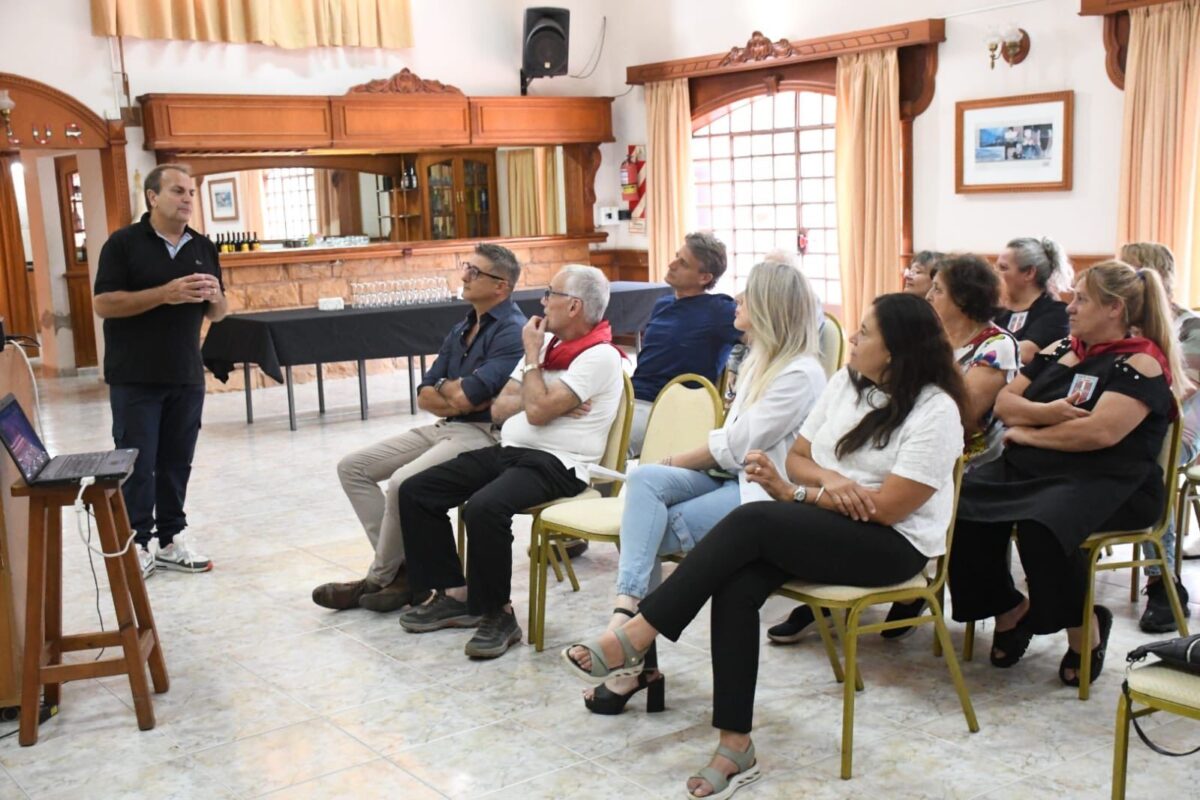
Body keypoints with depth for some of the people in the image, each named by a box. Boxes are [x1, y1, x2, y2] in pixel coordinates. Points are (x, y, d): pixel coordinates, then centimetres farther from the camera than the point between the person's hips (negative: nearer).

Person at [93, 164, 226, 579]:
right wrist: (165, 294, -22)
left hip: (187, 376, 5)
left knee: (177, 462, 9)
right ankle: (136, 543, 10)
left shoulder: (203, 247, 9)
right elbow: (103, 303, -13)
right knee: (137, 463, 1)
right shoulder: (123, 243, -6)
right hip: (135, 378, -4)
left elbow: (217, 313, 15)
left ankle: (172, 538, 19)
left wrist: (215, 297, -10)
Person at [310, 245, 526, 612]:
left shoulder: (512, 332, -13)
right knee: (352, 467, 3)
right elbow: (425, 396, 11)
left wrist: (445, 387, -1)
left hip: (484, 434, -10)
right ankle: (400, 565, -2)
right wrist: (456, 395, -8)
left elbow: (465, 396, -23)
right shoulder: (462, 329, 16)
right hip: (445, 427, 10)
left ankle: (380, 578, -7)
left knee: (403, 482, -30)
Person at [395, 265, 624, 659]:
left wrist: (532, 355, -4)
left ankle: (497, 613, -14)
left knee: (484, 507, -35)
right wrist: (547, 402, -6)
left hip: (556, 464, -9)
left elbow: (537, 411, -19)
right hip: (508, 450, 9)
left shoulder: (599, 356, -9)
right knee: (415, 491, -2)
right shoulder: (547, 343, 17)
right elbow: (499, 410, 14)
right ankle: (456, 595, 6)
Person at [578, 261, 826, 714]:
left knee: (646, 532, -20)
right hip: (731, 475, 8)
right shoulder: (761, 359, 17)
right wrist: (675, 466, 0)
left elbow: (737, 444, -16)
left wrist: (679, 460, -4)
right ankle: (628, 612, -28)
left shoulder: (801, 374, -13)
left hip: (764, 491, -8)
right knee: (645, 479, -19)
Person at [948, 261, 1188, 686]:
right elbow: (1004, 402, 12)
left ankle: (1084, 630, -10)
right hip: (1029, 468, 7)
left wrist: (1028, 432, -8)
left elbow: (1101, 432, -19)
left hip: (1107, 482, -7)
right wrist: (1046, 413, -9)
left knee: (1040, 527, -37)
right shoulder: (1060, 350, 18)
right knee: (962, 504, -21)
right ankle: (1008, 608, -1)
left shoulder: (1142, 362, -5)